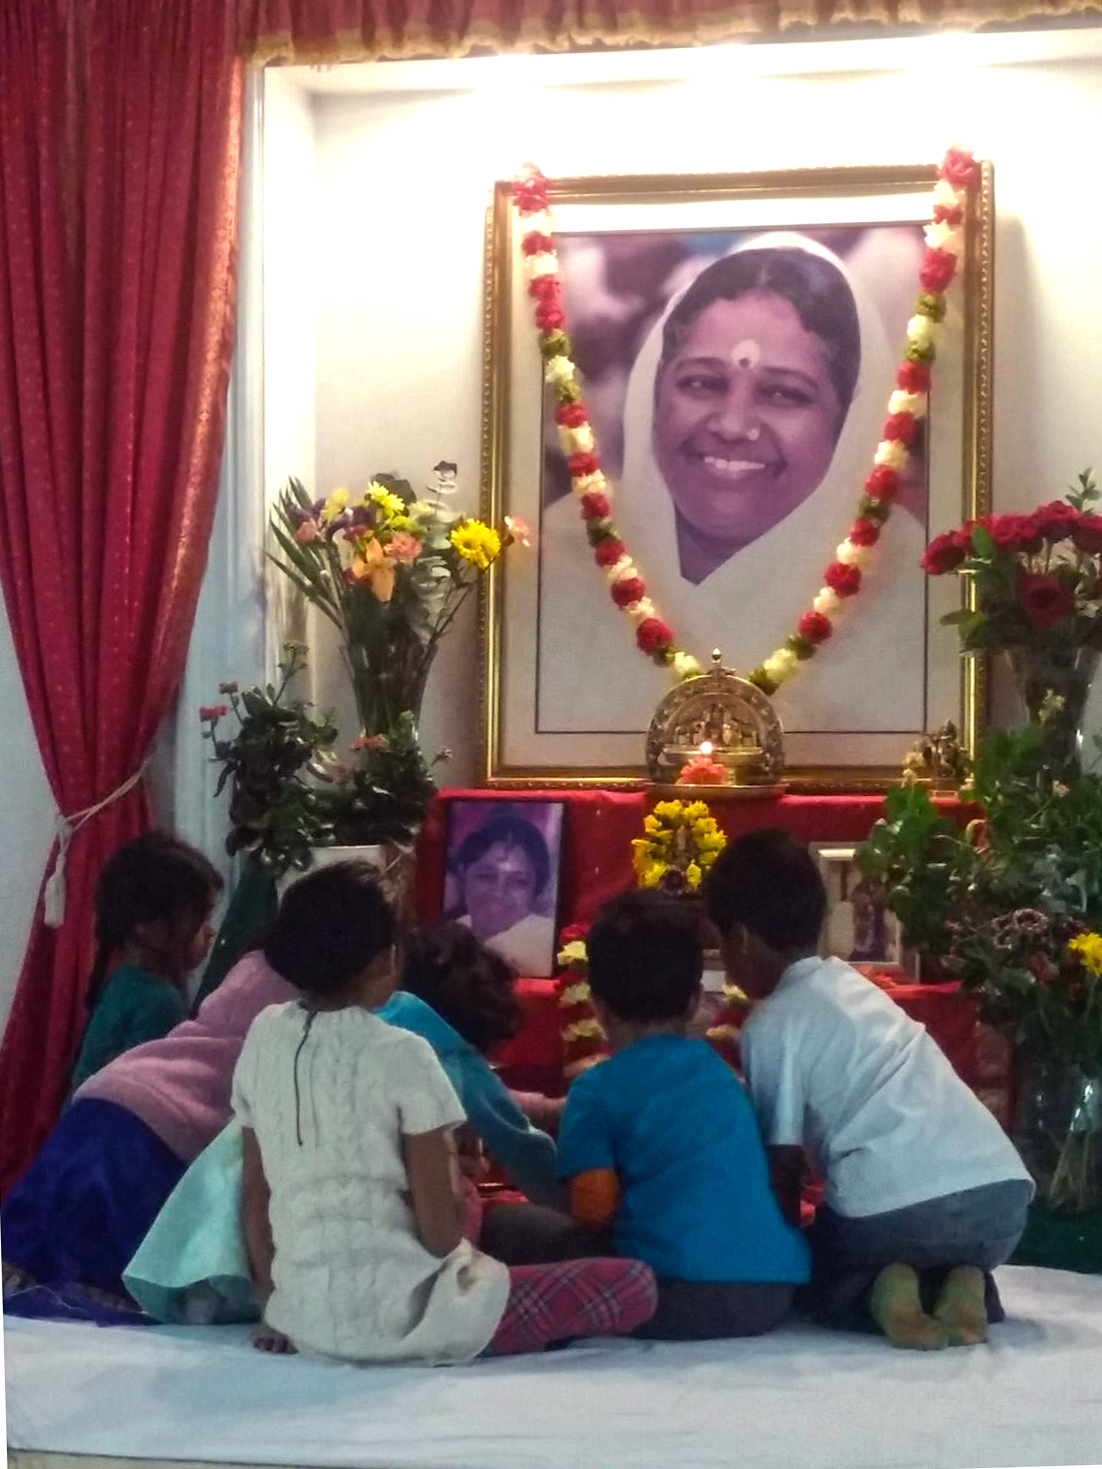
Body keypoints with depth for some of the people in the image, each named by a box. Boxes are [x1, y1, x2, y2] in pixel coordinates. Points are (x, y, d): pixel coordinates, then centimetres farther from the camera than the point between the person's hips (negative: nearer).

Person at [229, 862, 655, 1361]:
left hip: (303, 1317, 7)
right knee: (633, 1284, -2)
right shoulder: (400, 1055, -13)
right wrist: (447, 1155, 6)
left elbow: (254, 1190, 10)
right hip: (399, 1315, -7)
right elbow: (441, 1231, -13)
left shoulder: (263, 1038, 4)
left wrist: (272, 1306, 18)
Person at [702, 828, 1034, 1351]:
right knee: (944, 1256, 36)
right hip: (1001, 1191, 6)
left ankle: (879, 1296, -5)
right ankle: (962, 1284, 5)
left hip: (894, 1206, -5)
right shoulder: (849, 984, 24)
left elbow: (784, 1161, 4)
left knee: (821, 1285, 24)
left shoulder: (770, 1027, 3)